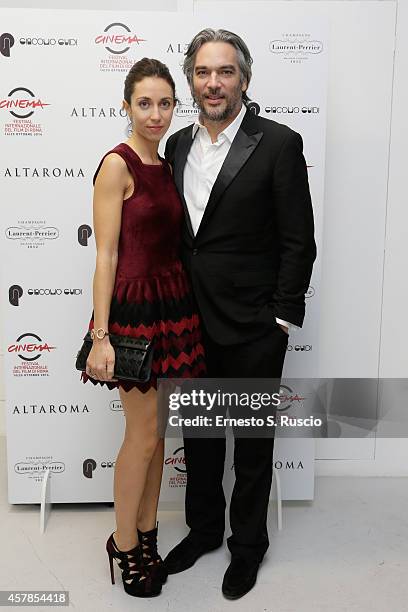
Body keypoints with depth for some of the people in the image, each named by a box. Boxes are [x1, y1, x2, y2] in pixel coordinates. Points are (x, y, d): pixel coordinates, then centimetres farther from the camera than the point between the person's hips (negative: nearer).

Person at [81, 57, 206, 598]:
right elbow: (106, 256, -14)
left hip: (173, 304, 7)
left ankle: (146, 533, 31)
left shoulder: (166, 166, 12)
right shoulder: (117, 165, -10)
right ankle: (125, 544, 24)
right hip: (136, 306, -7)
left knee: (157, 429, 14)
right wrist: (101, 336, -17)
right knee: (143, 433, 2)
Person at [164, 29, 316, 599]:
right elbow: (177, 232, 11)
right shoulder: (178, 145, 7)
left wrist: (281, 320, -12)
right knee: (199, 433, 20)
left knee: (252, 443, 13)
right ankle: (204, 528, 43)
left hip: (253, 328, -5)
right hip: (192, 323, 5)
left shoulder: (279, 144, -10)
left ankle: (248, 543, 36)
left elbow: (298, 242, -10)